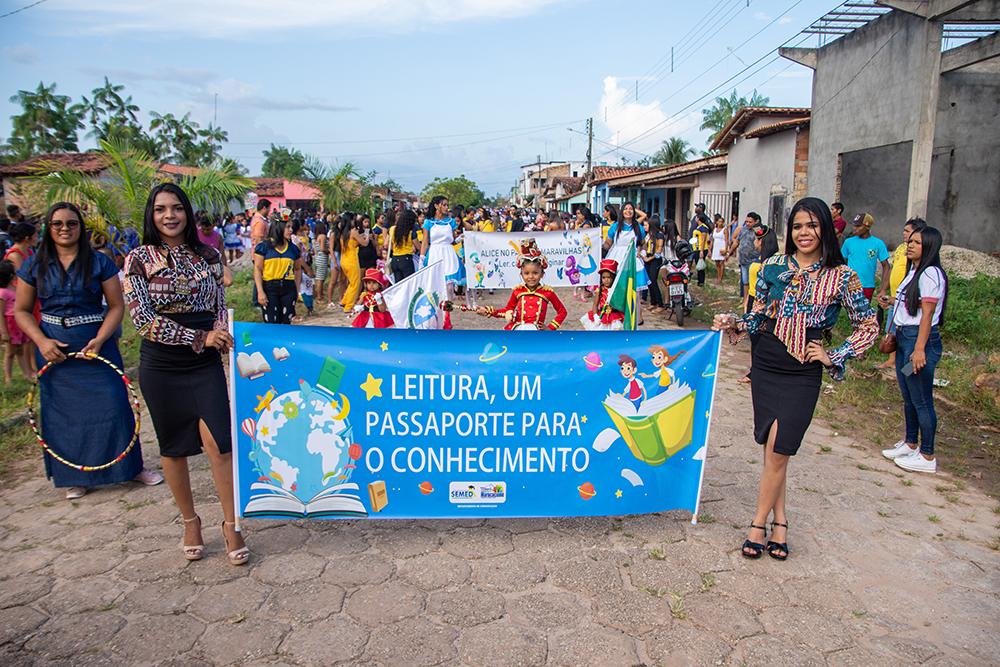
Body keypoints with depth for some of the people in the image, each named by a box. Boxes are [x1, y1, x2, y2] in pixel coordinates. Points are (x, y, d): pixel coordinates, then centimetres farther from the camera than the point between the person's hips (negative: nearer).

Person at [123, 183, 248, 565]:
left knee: (216, 441, -10)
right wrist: (201, 338, -16)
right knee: (173, 447, 10)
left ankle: (231, 525, 4)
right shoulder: (139, 259, -3)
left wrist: (221, 334, -12)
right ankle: (190, 523, 28)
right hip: (161, 366, 0)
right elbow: (143, 319, -11)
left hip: (205, 364, 1)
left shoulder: (208, 256, 4)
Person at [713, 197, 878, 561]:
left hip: (803, 372, -3)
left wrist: (834, 357, -2)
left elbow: (868, 325, 5)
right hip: (766, 365, 3)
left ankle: (759, 522, 8)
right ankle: (779, 521, 21)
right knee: (773, 447, 8)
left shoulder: (841, 277, -2)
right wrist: (733, 323, -8)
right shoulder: (773, 266, 4)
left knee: (778, 448, -7)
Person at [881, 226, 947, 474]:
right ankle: (910, 444, 32)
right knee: (908, 397, 18)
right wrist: (895, 336, 20)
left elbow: (927, 314, -19)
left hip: (920, 339, -10)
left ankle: (927, 456, 10)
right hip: (904, 337, 10)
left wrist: (919, 349, -22)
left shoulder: (931, 274, -15)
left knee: (921, 400, -1)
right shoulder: (914, 271, 14)